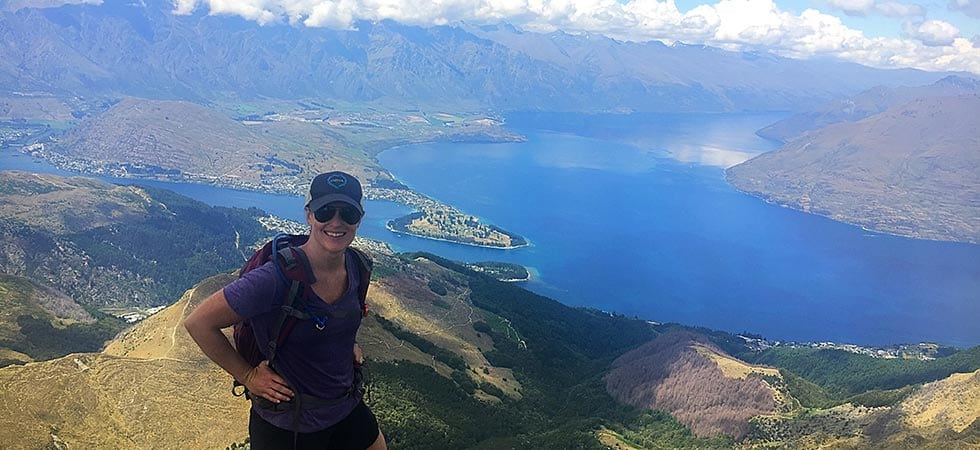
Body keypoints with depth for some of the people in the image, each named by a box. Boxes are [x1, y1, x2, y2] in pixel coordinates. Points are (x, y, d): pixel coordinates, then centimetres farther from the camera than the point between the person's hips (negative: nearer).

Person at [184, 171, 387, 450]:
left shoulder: (357, 267, -7)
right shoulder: (276, 278, -29)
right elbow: (198, 323, -20)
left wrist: (348, 344, 2)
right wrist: (247, 376, -14)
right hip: (287, 427, -6)